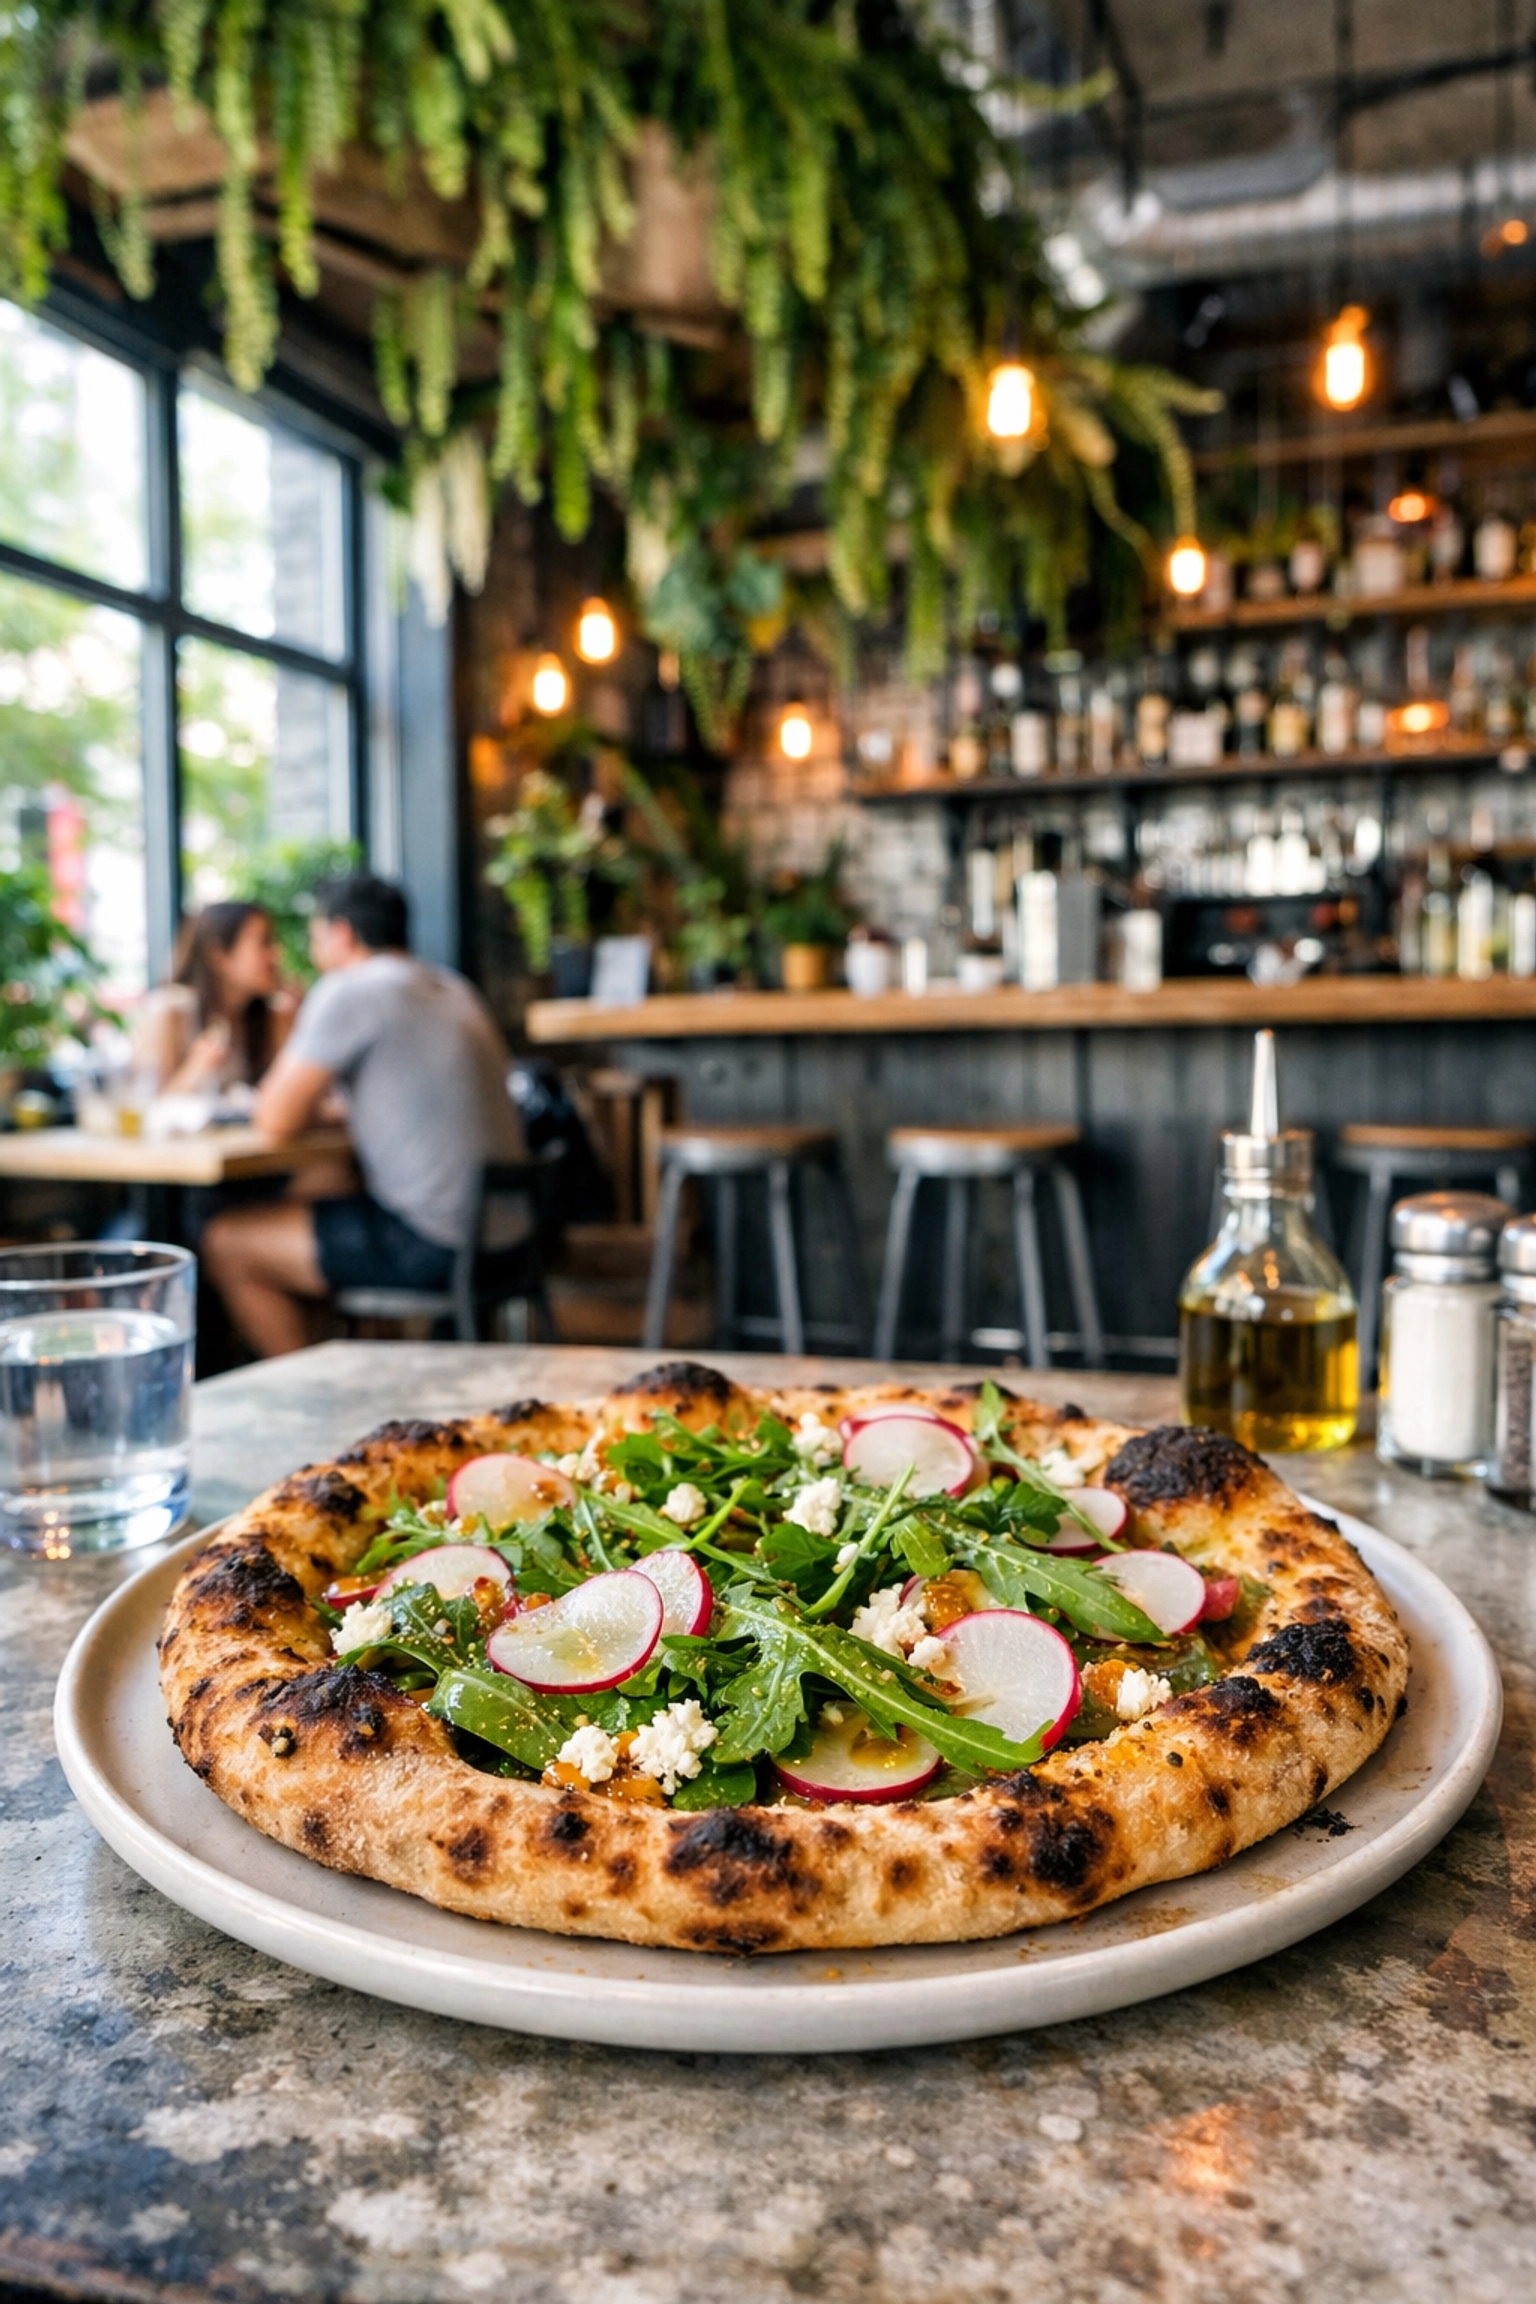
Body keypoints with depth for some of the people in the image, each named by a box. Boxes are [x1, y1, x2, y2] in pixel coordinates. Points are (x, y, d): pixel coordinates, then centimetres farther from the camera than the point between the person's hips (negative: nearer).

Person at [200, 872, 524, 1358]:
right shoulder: (453, 987, 14)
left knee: (226, 1245, 3)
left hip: (429, 1244, -9)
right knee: (295, 1209, 26)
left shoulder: (350, 992, -12)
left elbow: (275, 1119, -12)